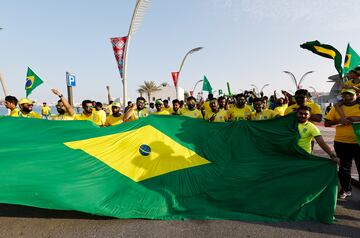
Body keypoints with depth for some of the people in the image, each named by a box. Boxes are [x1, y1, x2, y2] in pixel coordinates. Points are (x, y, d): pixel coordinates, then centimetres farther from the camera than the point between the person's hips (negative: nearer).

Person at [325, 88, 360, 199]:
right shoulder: (337, 108, 5)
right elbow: (326, 123, 3)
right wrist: (339, 121, -13)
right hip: (341, 142, 2)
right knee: (344, 167, 14)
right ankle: (345, 189, 30)